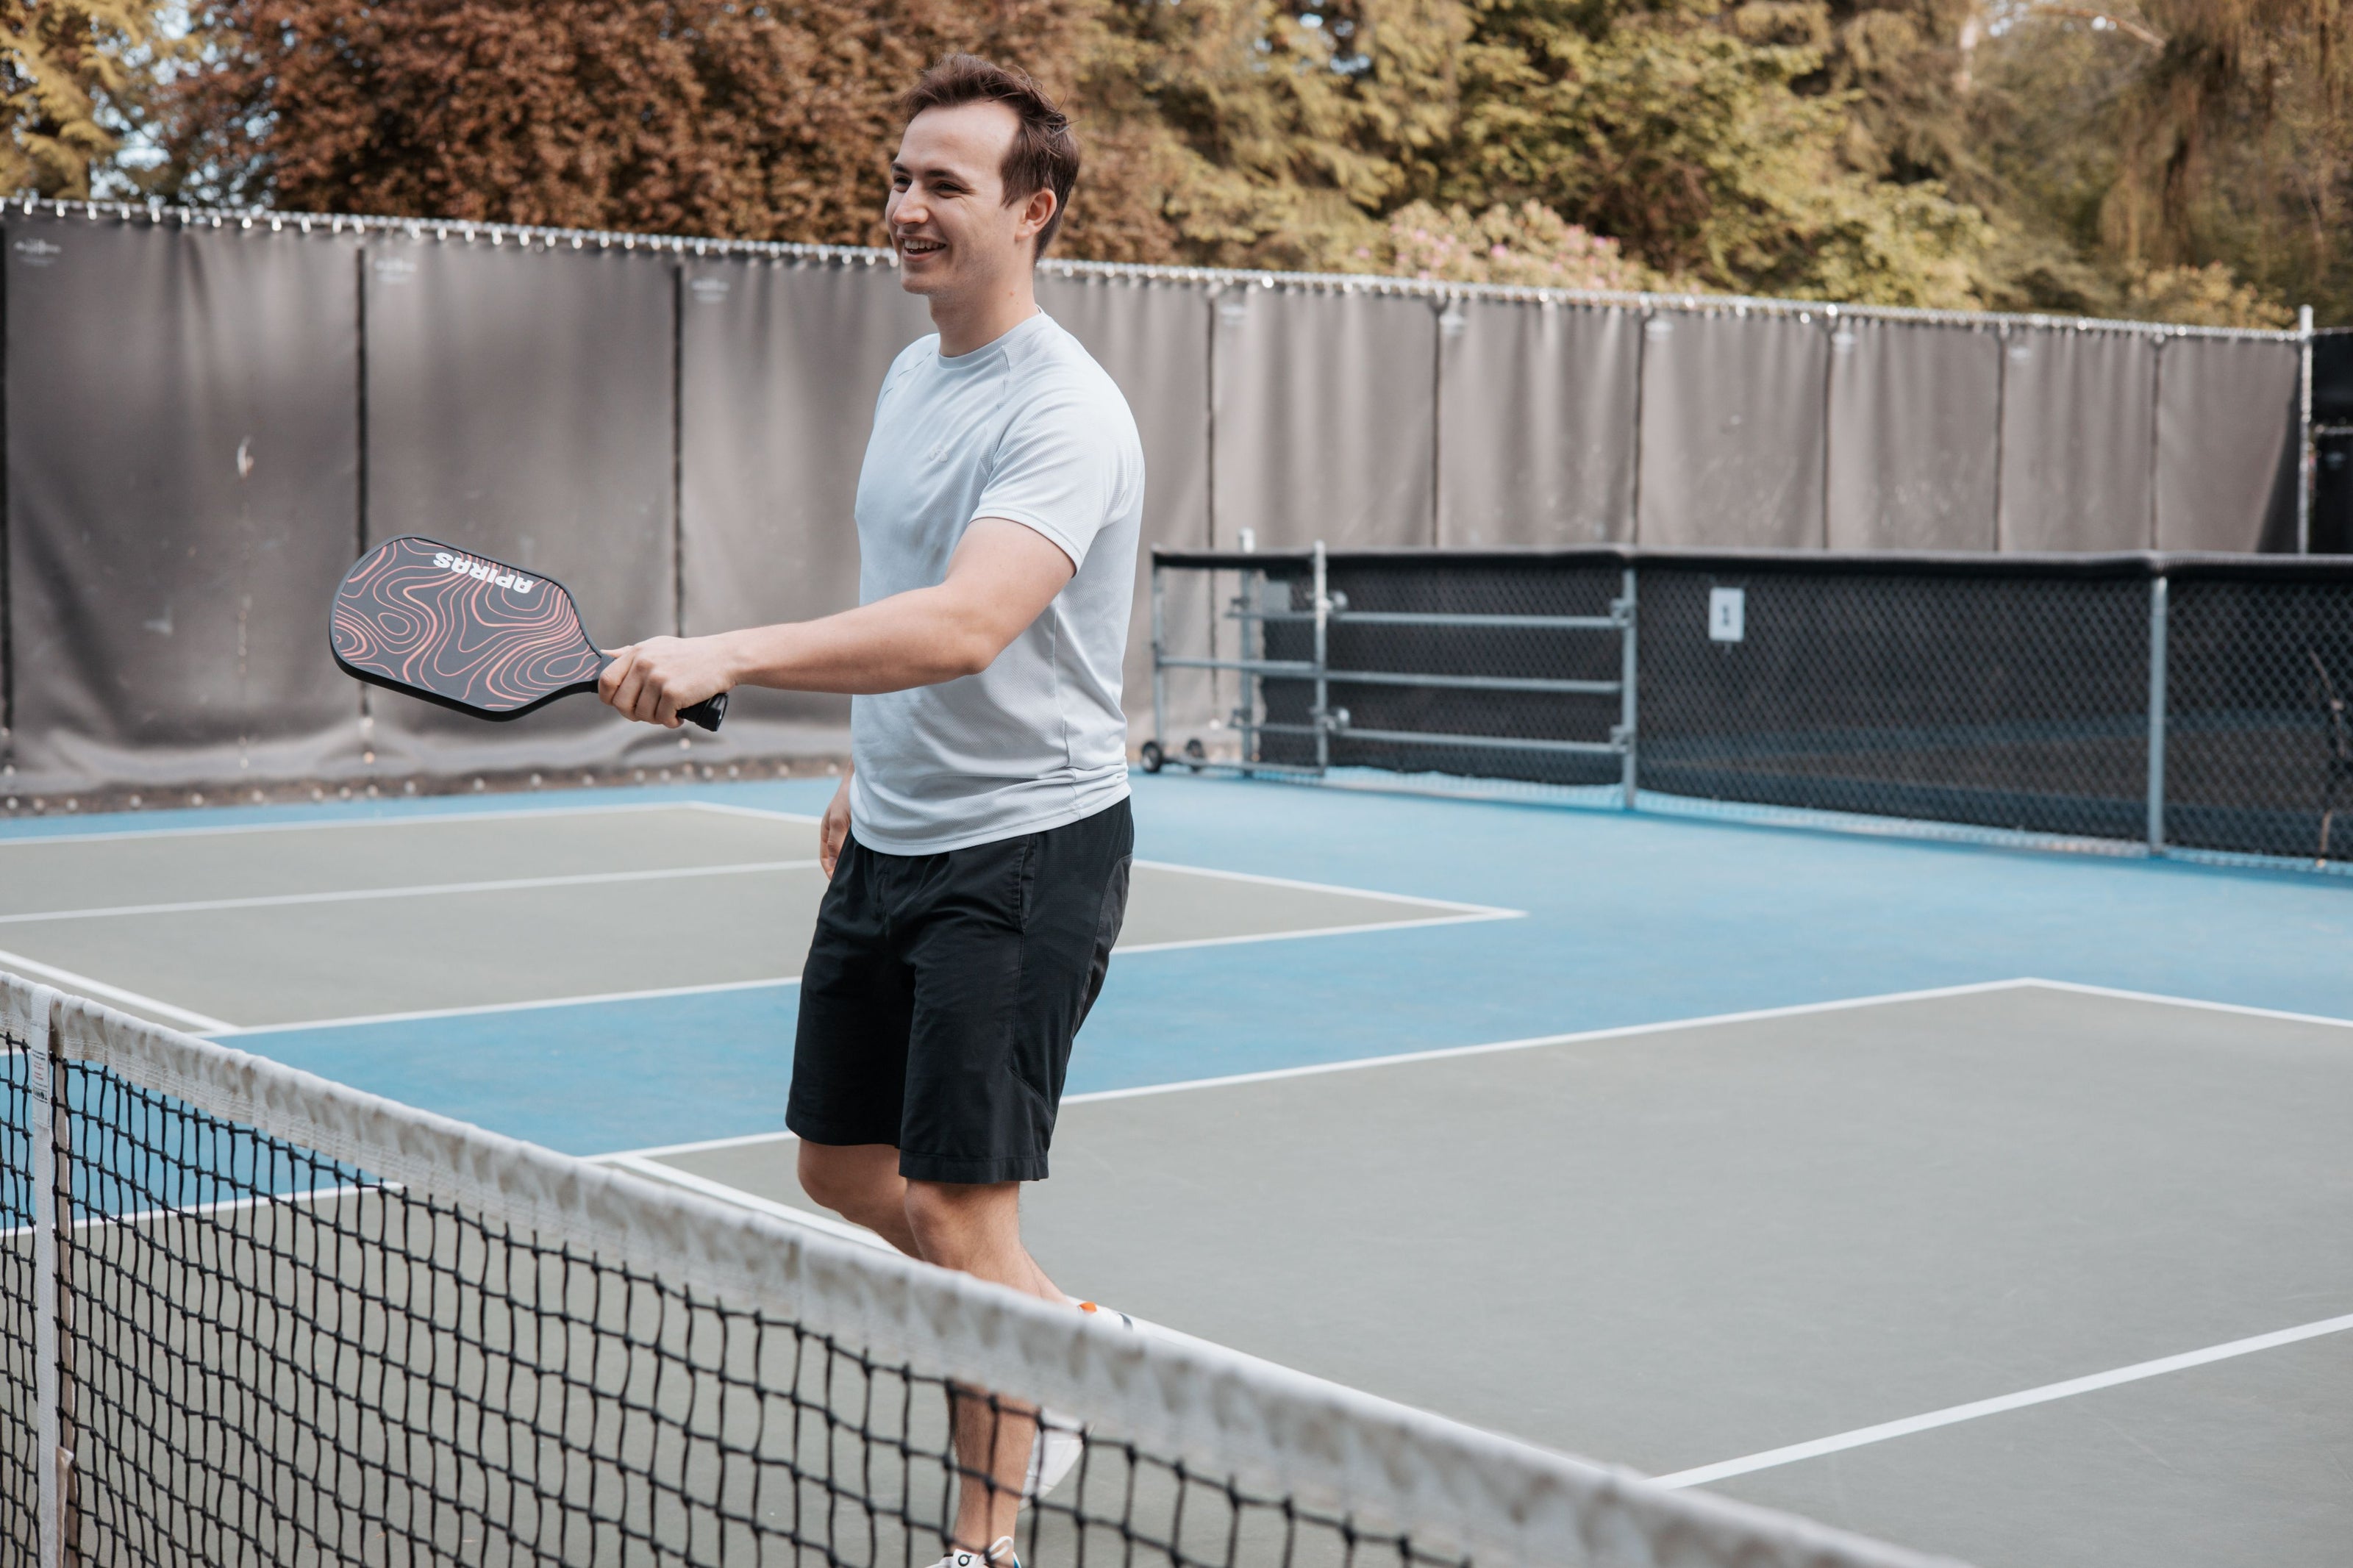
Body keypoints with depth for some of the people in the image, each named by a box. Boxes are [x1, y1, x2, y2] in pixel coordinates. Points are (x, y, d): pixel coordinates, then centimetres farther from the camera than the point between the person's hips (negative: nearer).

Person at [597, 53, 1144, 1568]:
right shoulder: (909, 377, 9)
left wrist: (732, 655, -44)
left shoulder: (1065, 413, -20)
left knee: (958, 1212, -6)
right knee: (846, 1168, 16)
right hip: (890, 844, 9)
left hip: (1026, 848, -9)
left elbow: (961, 625, -36)